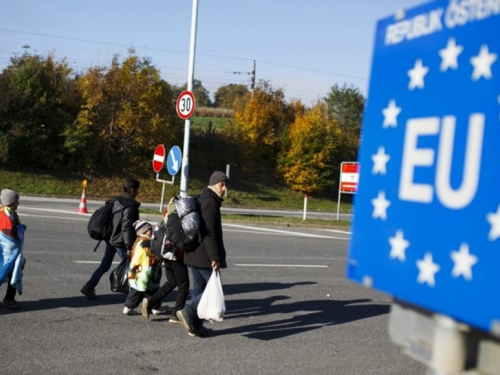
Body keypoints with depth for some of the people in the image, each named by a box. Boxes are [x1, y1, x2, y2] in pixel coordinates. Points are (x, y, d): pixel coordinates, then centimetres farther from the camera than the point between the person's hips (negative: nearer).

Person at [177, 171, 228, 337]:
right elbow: (210, 233, -22)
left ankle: (195, 325, 16)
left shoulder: (200, 200, 17)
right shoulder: (210, 202, -15)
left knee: (198, 289, 13)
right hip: (204, 256, -10)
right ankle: (188, 312, -11)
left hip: (193, 254, 10)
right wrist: (215, 257, -22)